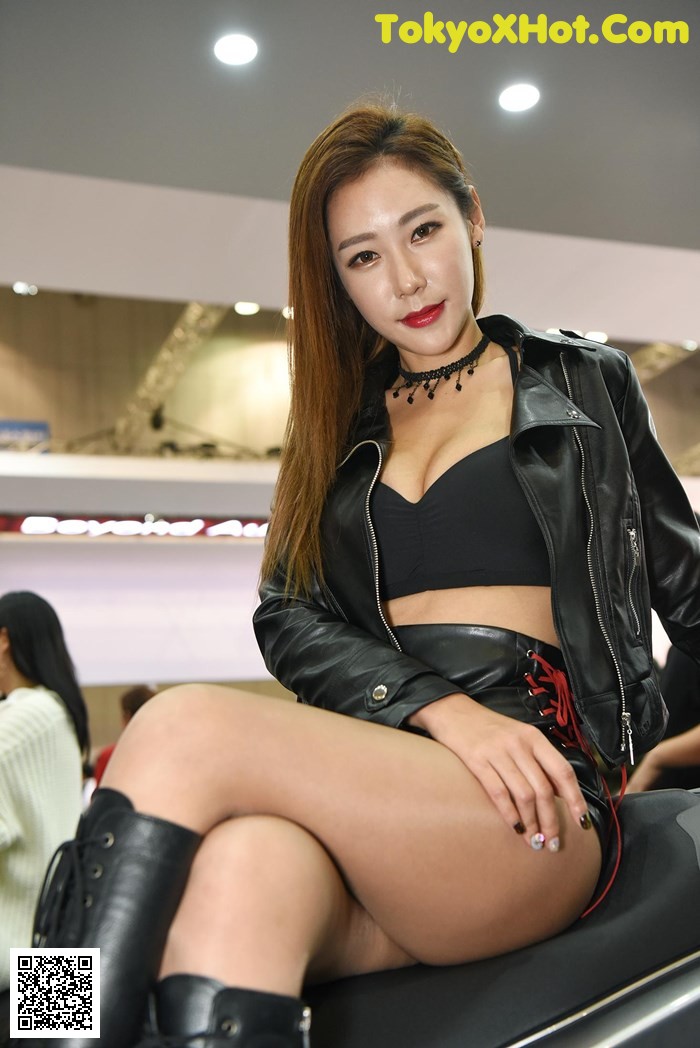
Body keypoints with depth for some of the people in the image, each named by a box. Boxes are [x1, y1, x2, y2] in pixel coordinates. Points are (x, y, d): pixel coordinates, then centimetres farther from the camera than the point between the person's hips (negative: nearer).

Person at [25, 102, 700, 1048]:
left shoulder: (586, 384, 16)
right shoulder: (341, 424, 21)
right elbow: (288, 616, 7)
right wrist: (445, 710, -9)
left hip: (541, 781, -2)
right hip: (374, 772, 2)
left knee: (188, 729, -28)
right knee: (241, 866, -36)